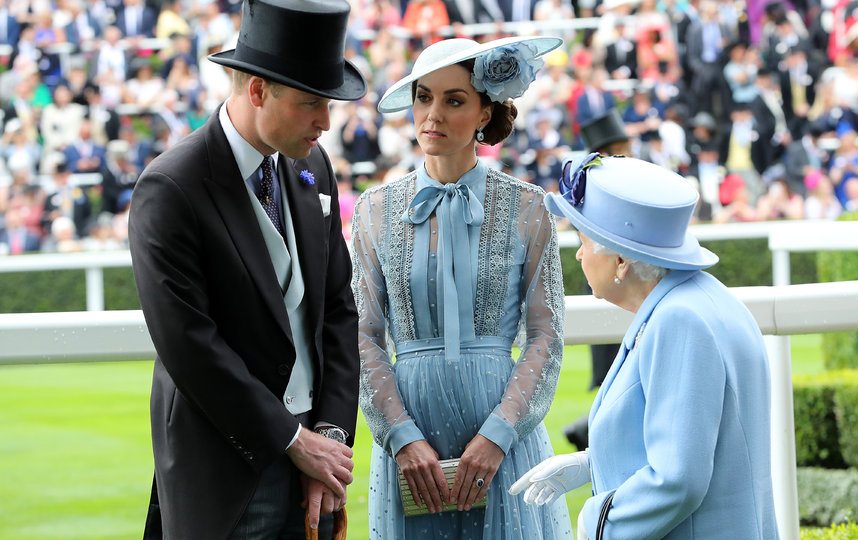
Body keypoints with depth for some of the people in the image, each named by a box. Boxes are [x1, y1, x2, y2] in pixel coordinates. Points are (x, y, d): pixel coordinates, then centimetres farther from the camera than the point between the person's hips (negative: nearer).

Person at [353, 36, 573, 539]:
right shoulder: (377, 210, 6)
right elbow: (366, 337, 3)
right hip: (409, 422, 1)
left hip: (504, 425, -1)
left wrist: (497, 436, -11)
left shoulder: (525, 207, 2)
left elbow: (547, 336, -1)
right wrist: (403, 438, -9)